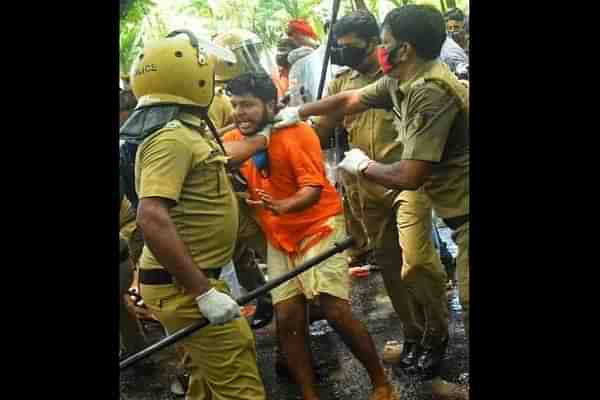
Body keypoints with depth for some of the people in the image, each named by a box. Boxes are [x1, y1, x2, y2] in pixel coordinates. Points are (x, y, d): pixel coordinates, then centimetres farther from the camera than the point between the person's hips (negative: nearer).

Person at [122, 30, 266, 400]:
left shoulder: (185, 130, 12)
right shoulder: (171, 138, -20)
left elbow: (215, 160, 33)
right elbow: (151, 218, -32)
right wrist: (203, 291, -31)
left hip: (195, 279, 11)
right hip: (183, 288, -11)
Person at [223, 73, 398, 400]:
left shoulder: (297, 134, -16)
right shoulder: (233, 141, 0)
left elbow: (313, 189, -24)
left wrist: (281, 207, -42)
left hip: (319, 227, -5)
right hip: (279, 238, 6)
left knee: (336, 311, -13)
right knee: (287, 318, -2)